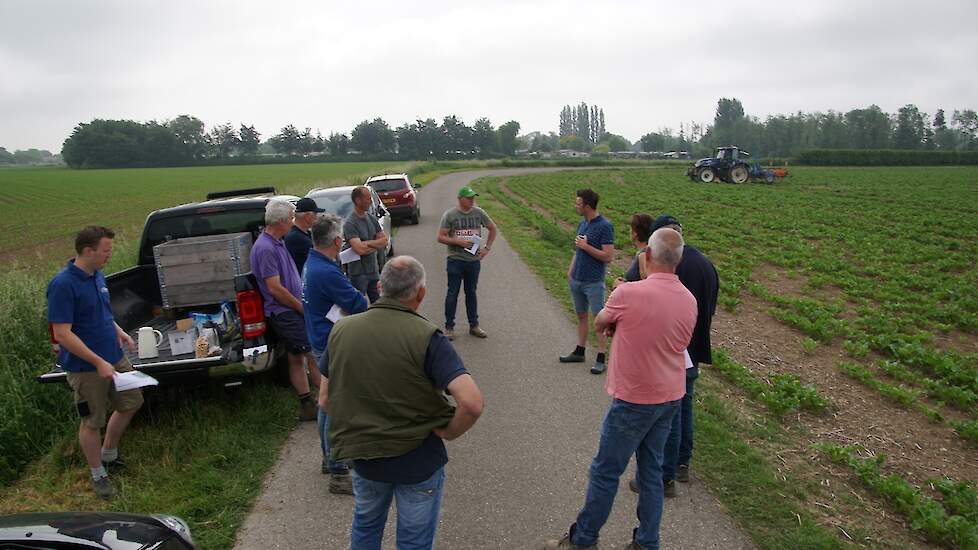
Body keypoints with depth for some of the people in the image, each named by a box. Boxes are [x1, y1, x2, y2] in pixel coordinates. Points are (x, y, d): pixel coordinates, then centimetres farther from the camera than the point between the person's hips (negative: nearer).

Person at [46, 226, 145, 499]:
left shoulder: (97, 275, 3)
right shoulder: (63, 284, -22)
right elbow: (62, 334, -23)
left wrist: (119, 332, 2)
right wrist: (98, 362, -25)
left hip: (115, 357, 8)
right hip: (86, 367, -8)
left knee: (131, 403, 19)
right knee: (92, 421, 8)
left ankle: (109, 455, 40)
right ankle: (98, 475, 27)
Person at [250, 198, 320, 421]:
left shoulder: (277, 243, 12)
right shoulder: (265, 248, -19)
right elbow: (274, 288, -21)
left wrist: (302, 304, 17)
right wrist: (302, 307, -12)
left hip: (293, 310, 10)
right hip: (285, 313, -10)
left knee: (297, 358, 13)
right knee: (313, 356, -8)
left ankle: (307, 406, 20)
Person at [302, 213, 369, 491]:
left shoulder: (312, 263, 6)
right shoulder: (327, 272, -26)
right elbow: (360, 305, -23)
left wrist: (347, 304, -6)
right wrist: (356, 300, -2)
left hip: (321, 342, 11)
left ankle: (330, 459, 36)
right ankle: (338, 473, 6)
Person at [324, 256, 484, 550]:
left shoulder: (341, 330, -9)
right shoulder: (426, 337, -23)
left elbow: (326, 401, 1)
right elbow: (472, 403, -32)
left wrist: (357, 427, 11)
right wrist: (449, 432, -13)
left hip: (363, 456, 4)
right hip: (419, 460, -4)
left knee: (365, 526, 30)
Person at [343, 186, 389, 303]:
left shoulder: (372, 219, 8)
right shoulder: (350, 223, -16)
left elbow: (385, 240, 3)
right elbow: (360, 249, -26)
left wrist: (368, 243, -13)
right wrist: (377, 245, -10)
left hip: (374, 270, 7)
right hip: (358, 273, -7)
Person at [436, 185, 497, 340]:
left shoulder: (479, 213, 3)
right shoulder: (449, 215, -6)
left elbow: (493, 229, 15)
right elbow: (440, 237, -6)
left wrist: (487, 248, 4)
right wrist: (459, 242, -18)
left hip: (474, 260, 3)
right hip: (455, 260, -3)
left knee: (471, 293, 14)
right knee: (452, 294, 3)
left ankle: (474, 325, 24)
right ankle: (449, 327, 12)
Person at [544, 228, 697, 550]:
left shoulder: (629, 294, -20)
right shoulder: (689, 300, -1)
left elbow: (599, 325, -3)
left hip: (634, 400, -6)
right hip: (671, 398, 7)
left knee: (605, 472, 7)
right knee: (651, 471, 17)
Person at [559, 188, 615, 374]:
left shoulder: (605, 227, -15)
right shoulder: (583, 223, 9)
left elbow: (608, 256, -19)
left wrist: (586, 246, -17)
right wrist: (571, 270, 12)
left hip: (594, 282, -8)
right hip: (577, 280, 8)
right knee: (581, 315, 16)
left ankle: (601, 358, 5)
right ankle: (579, 351, 27)